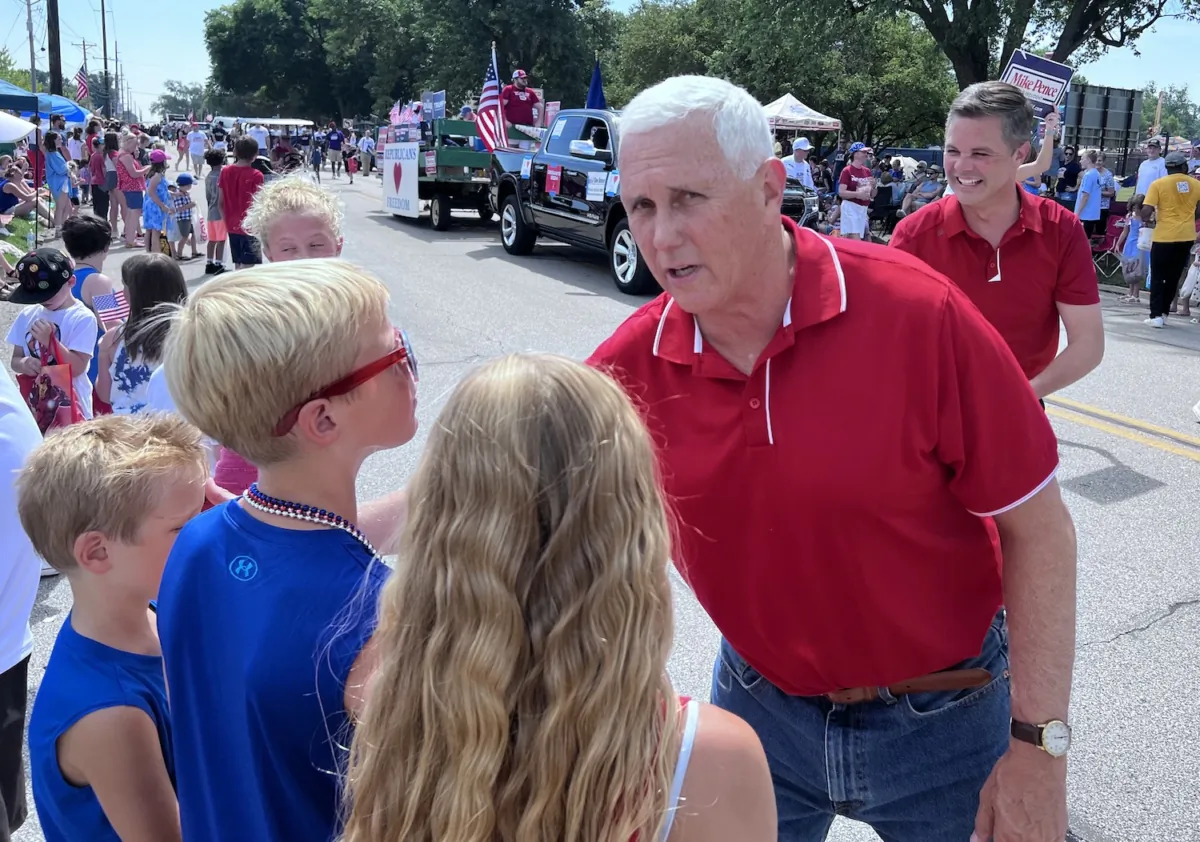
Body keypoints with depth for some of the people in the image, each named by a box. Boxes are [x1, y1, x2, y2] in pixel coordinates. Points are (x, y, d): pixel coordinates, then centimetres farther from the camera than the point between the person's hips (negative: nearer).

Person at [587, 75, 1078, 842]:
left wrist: (1039, 743, -14)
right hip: (759, 702, 2)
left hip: (940, 716, -1)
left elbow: (1037, 526, -15)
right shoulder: (628, 368, -15)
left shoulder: (917, 313, -22)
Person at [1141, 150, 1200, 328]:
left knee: (1157, 278, 5)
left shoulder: (1158, 184, -6)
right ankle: (1163, 313, 15)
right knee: (1173, 278, 14)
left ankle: (1156, 315, -2)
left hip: (1164, 237, -3)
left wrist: (1146, 220, 7)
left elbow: (1146, 211, -13)